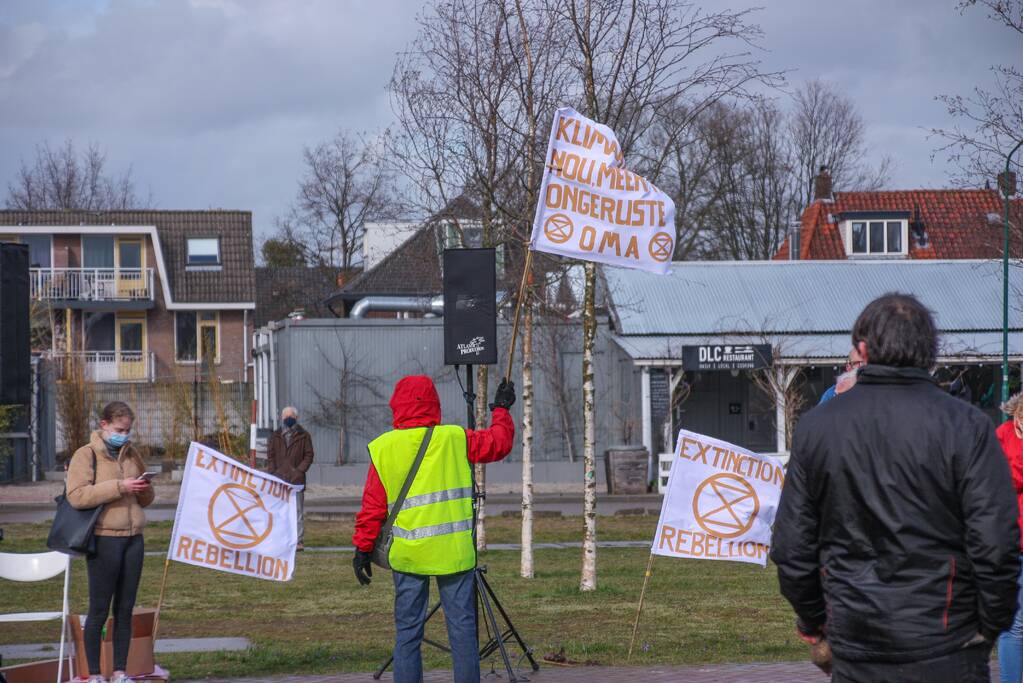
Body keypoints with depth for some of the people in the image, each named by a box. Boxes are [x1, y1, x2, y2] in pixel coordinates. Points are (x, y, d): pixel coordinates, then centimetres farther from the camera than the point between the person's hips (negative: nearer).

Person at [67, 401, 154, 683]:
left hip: (133, 538, 6)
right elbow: (76, 496, -17)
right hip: (104, 540, -6)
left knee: (125, 609, 8)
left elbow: (146, 500, 22)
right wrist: (118, 487, -21)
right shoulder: (86, 455, -4)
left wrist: (144, 490, -3)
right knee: (99, 610, -2)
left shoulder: (131, 454, 14)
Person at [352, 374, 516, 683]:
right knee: (462, 628, 3)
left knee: (407, 631, 5)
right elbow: (499, 442, 13)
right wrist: (501, 409, 30)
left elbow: (372, 505, 1)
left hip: (407, 554, 1)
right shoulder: (455, 439, -1)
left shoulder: (382, 448, -1)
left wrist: (363, 547, 9)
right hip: (454, 553, 0)